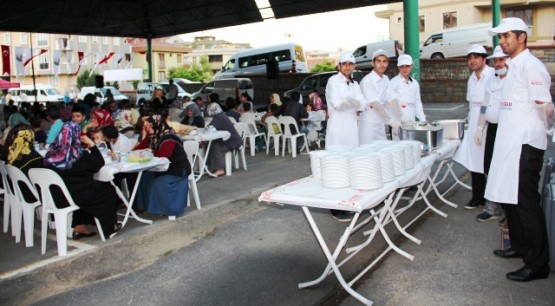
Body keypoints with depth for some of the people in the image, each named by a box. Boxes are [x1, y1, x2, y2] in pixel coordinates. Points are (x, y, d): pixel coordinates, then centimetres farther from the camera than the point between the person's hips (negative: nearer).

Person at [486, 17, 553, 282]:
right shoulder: (513, 67, 17)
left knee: (526, 202, -6)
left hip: (525, 144, -9)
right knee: (509, 197, 16)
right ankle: (519, 246, 32)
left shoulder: (530, 66, -12)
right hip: (510, 142, 9)